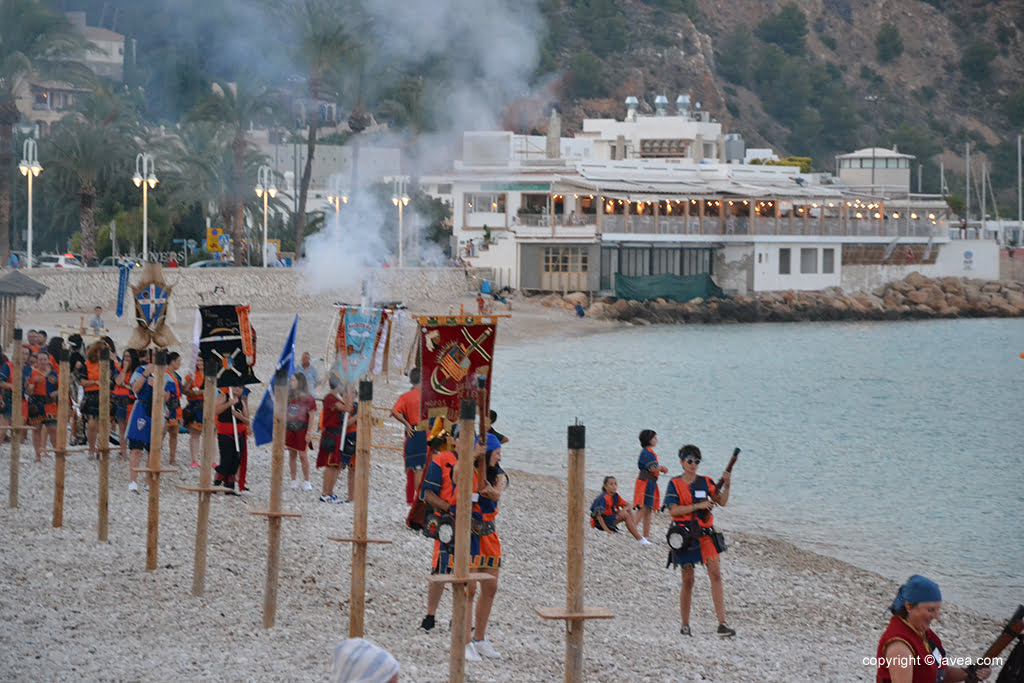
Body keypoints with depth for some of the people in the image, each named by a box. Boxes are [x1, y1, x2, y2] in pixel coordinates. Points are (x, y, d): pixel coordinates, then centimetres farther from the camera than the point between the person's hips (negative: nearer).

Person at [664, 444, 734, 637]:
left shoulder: (705, 482, 9)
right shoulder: (675, 484, 0)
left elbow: (722, 502, 2)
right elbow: (673, 510, -10)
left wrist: (726, 485, -15)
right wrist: (698, 506, -17)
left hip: (705, 534, 2)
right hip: (685, 534, -2)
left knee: (716, 574, -11)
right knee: (688, 581, 3)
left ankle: (722, 625, -14)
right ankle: (685, 625, 18)